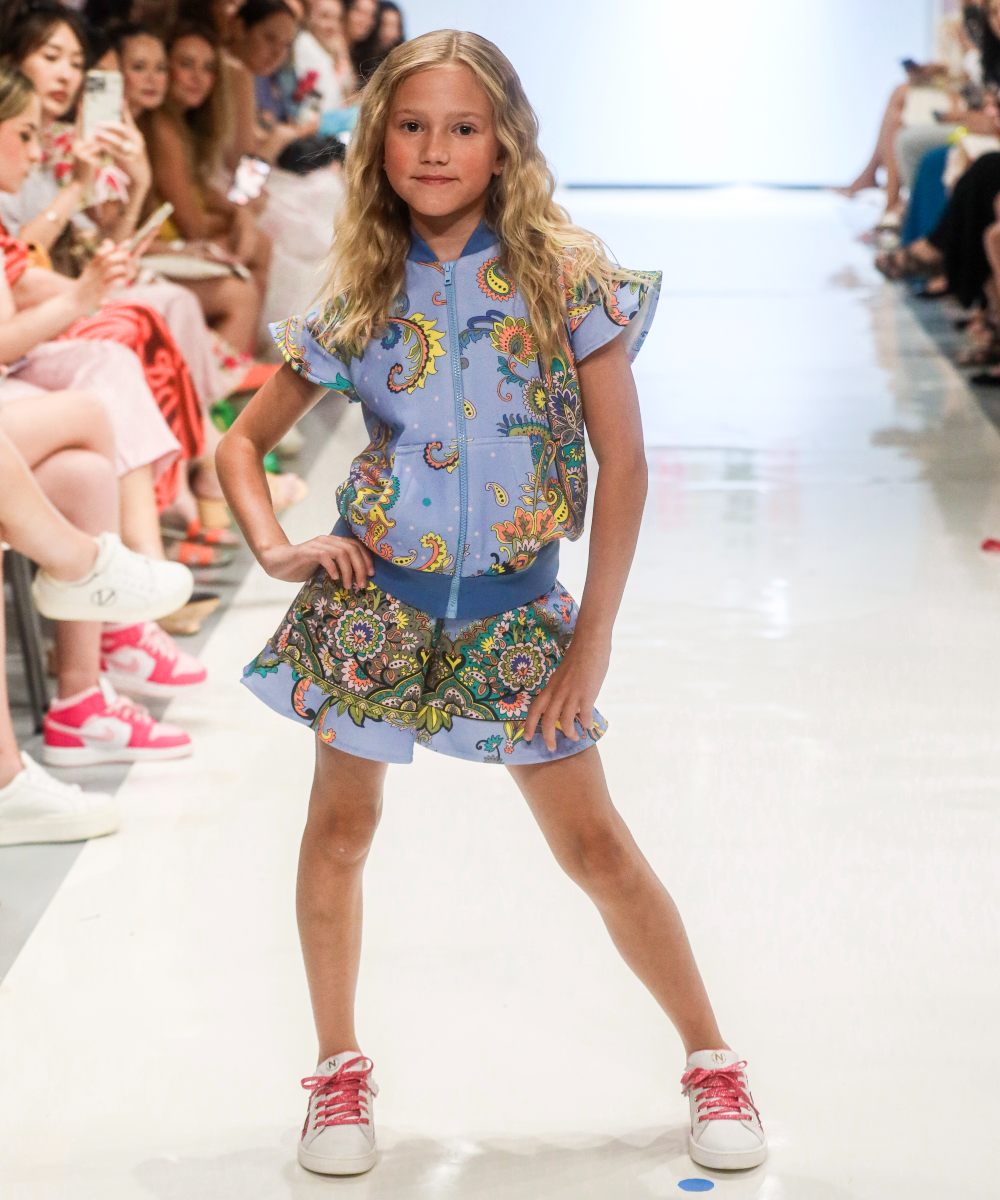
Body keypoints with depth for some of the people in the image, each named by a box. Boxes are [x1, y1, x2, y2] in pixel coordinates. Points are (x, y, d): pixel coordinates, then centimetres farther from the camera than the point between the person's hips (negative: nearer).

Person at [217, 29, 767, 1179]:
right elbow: (242, 440, 10)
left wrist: (591, 642, -9)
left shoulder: (565, 274, -8)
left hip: (513, 609, -2)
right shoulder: (360, 293, -1)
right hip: (372, 597, 2)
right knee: (340, 827, 9)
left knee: (595, 845, 2)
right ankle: (341, 1069, 27)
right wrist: (275, 548, -9)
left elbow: (624, 461, -8)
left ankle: (711, 1060, 18)